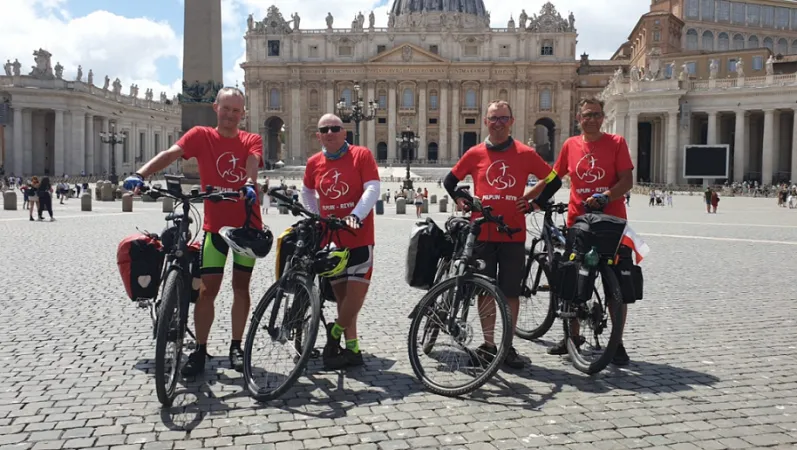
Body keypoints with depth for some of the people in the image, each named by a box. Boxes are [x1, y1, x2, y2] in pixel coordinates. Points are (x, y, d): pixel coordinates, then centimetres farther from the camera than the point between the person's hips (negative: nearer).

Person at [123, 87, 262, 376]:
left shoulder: (251, 140, 2)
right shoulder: (201, 136, -1)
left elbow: (252, 162, -20)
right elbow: (171, 153, -16)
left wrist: (249, 184, -43)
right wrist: (140, 174, -34)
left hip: (247, 224, 1)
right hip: (216, 225, -1)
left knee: (241, 285, 7)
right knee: (208, 288, -1)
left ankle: (236, 347, 19)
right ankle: (200, 350, 10)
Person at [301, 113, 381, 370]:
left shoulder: (362, 155, -5)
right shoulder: (314, 163, 6)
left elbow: (373, 189, -14)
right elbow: (307, 193, 23)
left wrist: (355, 215, -27)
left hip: (359, 237, -4)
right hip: (329, 238, 4)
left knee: (356, 294, -8)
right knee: (341, 295, 9)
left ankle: (335, 332, 18)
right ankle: (352, 349, 20)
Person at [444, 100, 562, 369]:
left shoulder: (525, 154, 2)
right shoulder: (475, 154, 5)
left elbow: (553, 180, 11)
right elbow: (450, 180, 17)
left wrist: (533, 203, 3)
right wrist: (461, 201, 3)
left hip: (514, 234, 0)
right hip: (482, 233, 1)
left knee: (511, 292, 5)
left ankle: (508, 346, 17)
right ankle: (488, 344, 18)